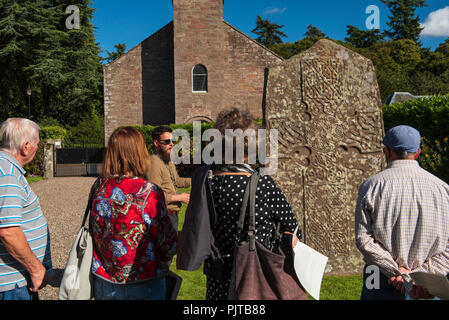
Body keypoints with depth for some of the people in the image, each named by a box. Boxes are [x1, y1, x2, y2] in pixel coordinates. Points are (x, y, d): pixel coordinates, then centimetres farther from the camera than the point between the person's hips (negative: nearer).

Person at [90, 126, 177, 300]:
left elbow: (94, 231, 6)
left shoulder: (98, 187, -7)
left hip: (103, 281, 5)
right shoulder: (148, 193, -22)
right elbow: (168, 243, -14)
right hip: (143, 286, -4)